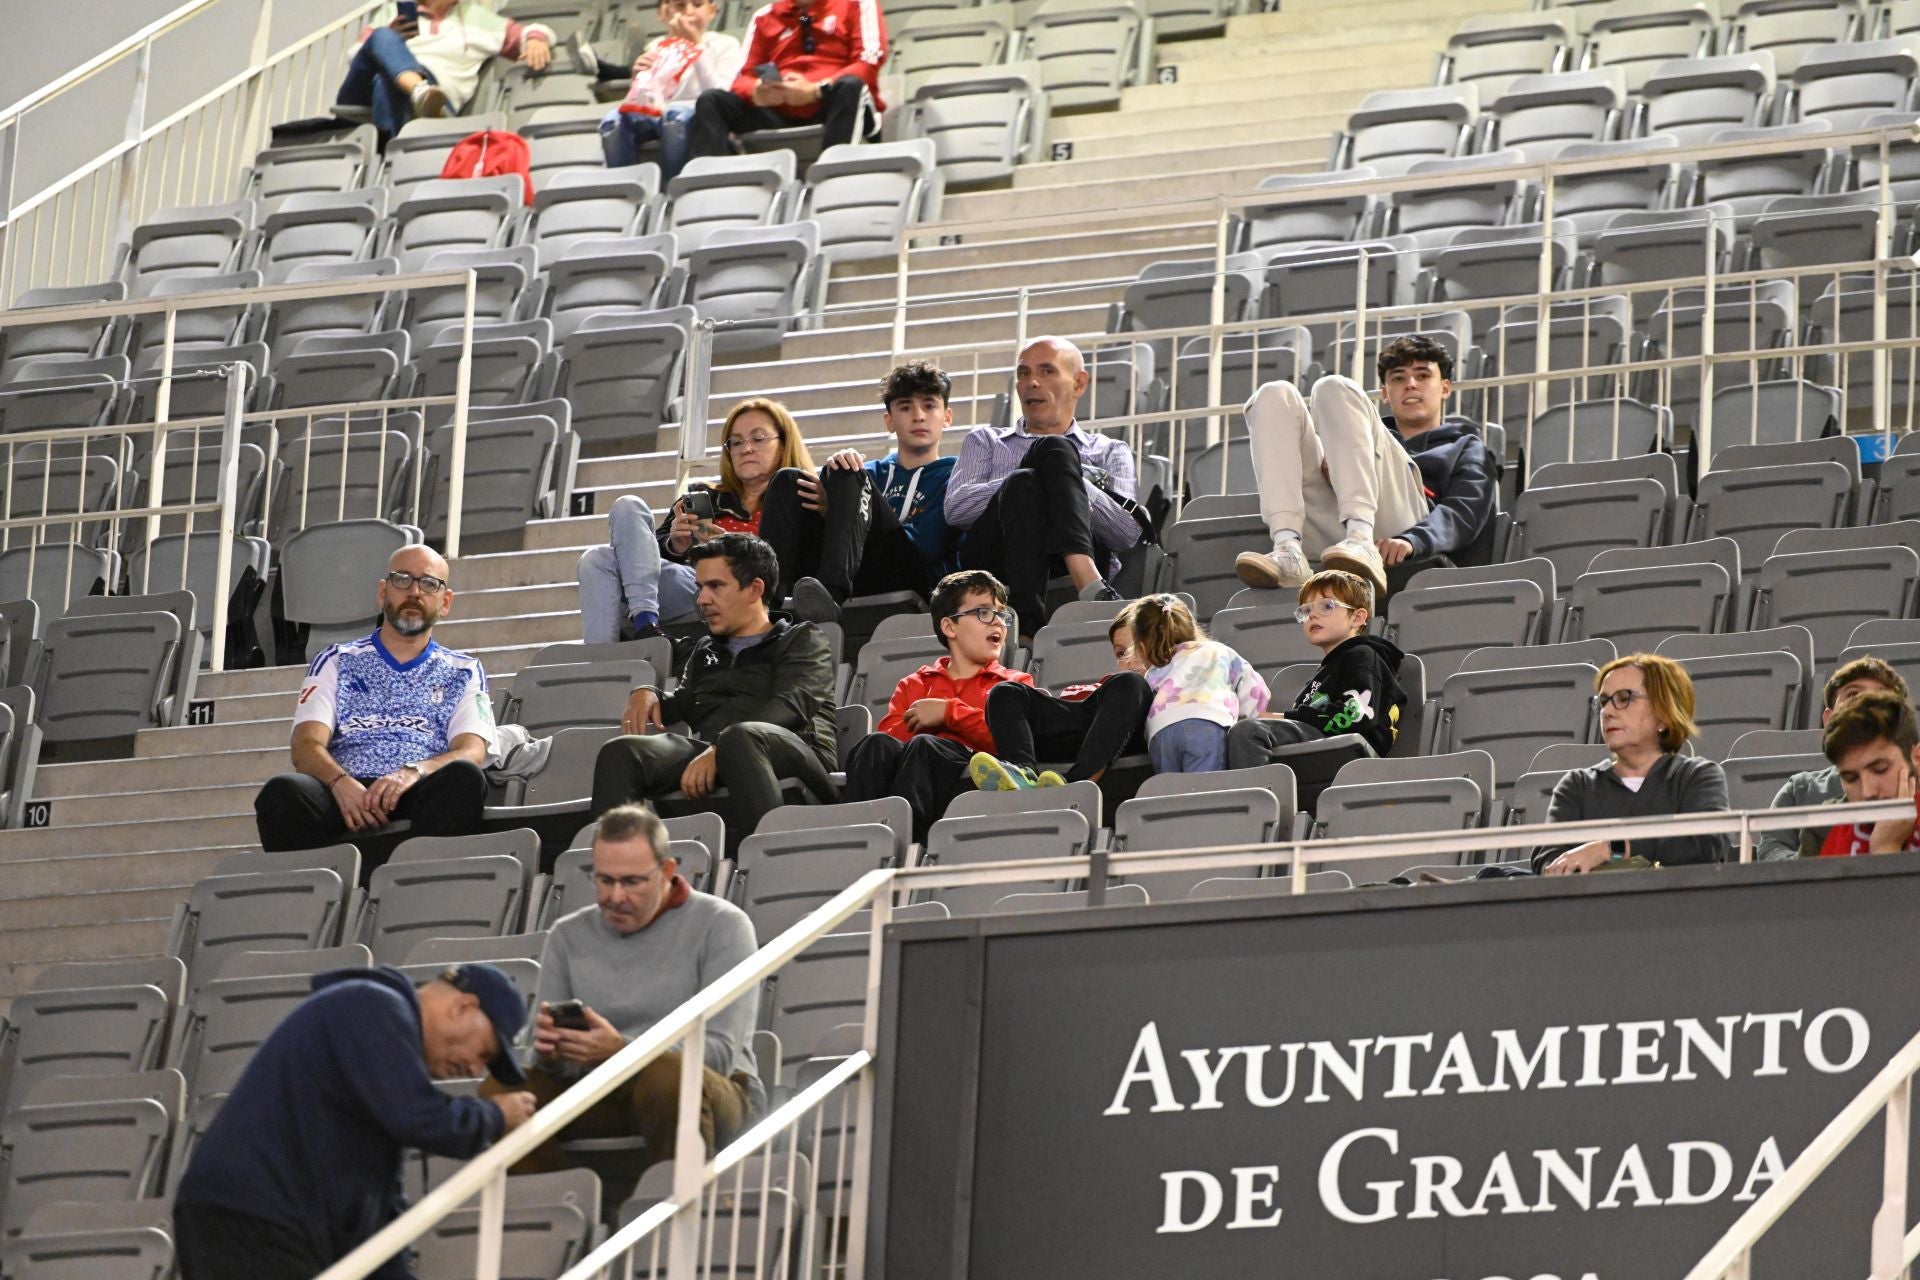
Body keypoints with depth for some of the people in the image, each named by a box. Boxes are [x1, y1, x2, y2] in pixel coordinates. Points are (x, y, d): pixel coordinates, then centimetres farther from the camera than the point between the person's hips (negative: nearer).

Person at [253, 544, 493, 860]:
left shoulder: (464, 672, 24)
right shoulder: (337, 662, 24)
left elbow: (472, 752, 6)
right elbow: (306, 745, 9)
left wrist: (414, 773, -17)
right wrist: (341, 783, -16)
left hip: (422, 797, 0)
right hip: (346, 795, 0)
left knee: (464, 777, -35)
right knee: (284, 791, -34)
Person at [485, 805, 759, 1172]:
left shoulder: (720, 925, -1)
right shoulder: (569, 935, 12)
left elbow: (720, 1052, -12)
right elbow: (550, 1066, 9)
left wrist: (620, 1050, -26)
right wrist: (550, 1052, -17)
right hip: (601, 1098, 4)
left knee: (667, 1075, -39)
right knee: (499, 1090, -22)